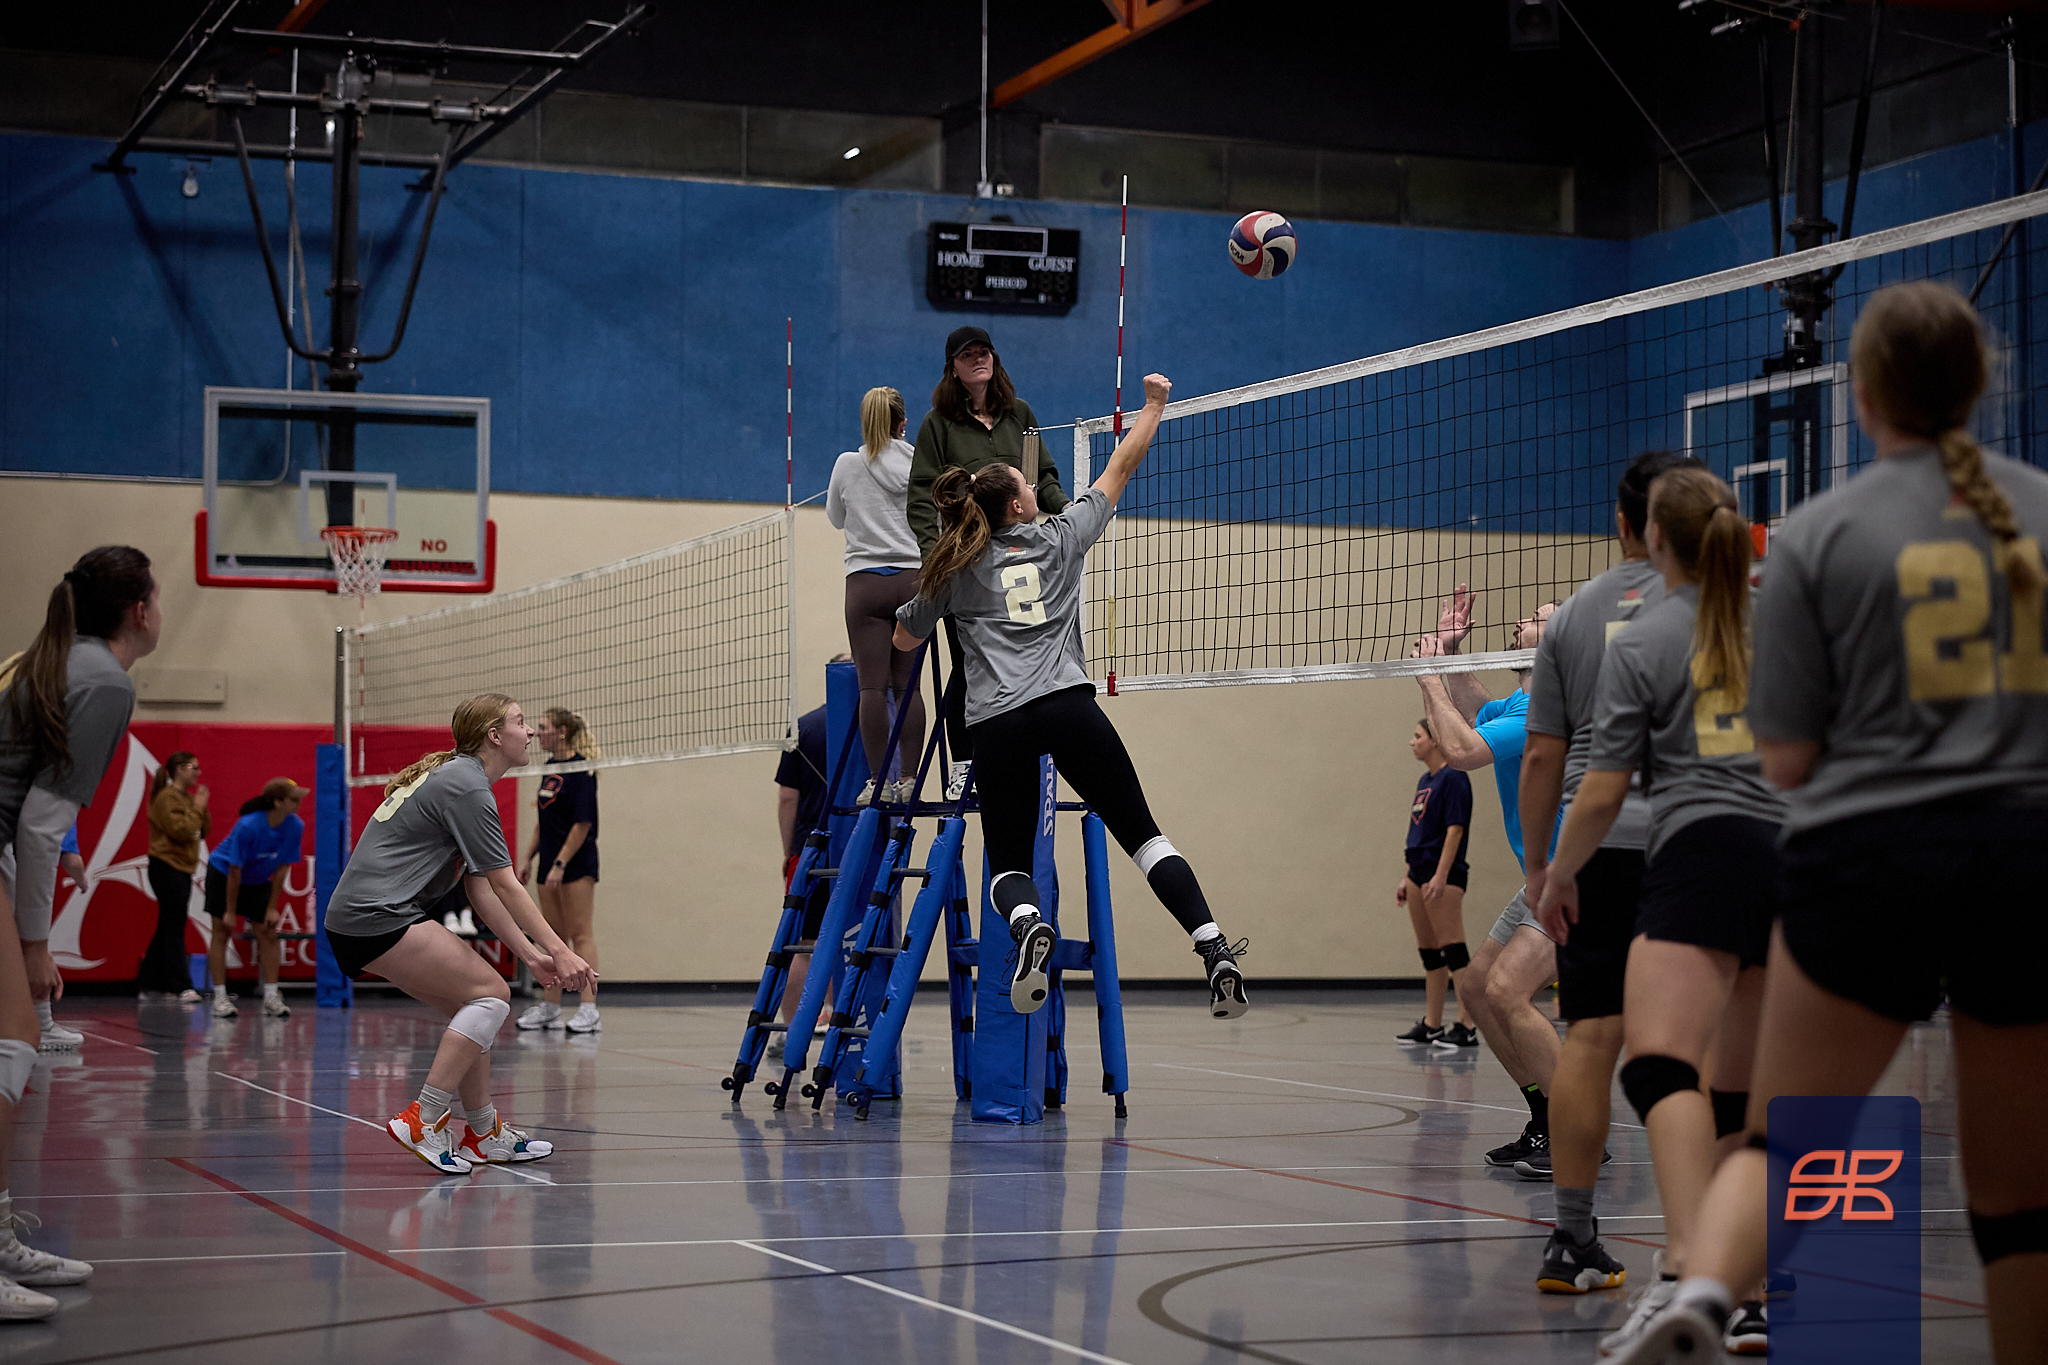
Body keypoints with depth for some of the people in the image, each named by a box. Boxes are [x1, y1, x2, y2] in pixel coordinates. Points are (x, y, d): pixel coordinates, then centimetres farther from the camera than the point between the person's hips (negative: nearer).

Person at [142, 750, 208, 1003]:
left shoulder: (187, 797, 18)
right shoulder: (167, 797, -11)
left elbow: (203, 832, 16)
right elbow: (180, 831, -20)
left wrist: (202, 808, 3)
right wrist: (197, 808, -11)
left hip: (182, 869, 10)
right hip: (167, 867, -10)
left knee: (168, 929, 11)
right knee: (174, 929, -11)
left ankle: (149, 985, 17)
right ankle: (181, 987, -14)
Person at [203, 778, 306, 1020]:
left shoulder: (295, 826, -20)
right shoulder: (248, 826, -34)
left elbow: (281, 868, -9)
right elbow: (235, 871, -25)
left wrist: (272, 907, -7)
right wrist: (230, 911, -19)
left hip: (258, 880, 5)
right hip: (223, 873, -5)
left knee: (268, 933, -3)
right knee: (222, 932, -5)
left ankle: (271, 997, -1)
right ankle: (220, 998, -2)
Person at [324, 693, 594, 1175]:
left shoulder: (454, 778, 20)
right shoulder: (466, 787, -12)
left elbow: (481, 889, 17)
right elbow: (505, 886, -13)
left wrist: (530, 954, 11)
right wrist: (558, 950, -12)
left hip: (353, 918, 10)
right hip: (379, 915, -10)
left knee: (471, 1009, 13)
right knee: (491, 994, -11)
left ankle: (484, 1135, 17)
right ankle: (422, 1121, -14)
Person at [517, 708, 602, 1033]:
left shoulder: (581, 769, -14)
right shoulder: (550, 767, 12)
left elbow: (583, 823, -18)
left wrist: (560, 863, -20)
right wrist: (530, 857, 17)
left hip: (576, 861, -8)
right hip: (550, 862, 8)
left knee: (581, 933, -8)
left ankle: (589, 1009, -9)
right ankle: (550, 1007, 17)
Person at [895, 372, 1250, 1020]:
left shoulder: (955, 570, 16)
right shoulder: (1060, 537, 16)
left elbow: (904, 640, 28)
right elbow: (1120, 469, 28)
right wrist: (1153, 405, 41)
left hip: (996, 723, 0)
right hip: (1068, 706, 0)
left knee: (1008, 865, 6)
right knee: (1142, 834, 4)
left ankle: (1029, 924, -31)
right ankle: (1214, 947, -15)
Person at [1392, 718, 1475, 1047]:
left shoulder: (1453, 778, -10)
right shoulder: (1425, 781, 17)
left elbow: (1455, 829, -16)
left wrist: (1440, 876, -22)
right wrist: (1408, 877, 20)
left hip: (1444, 875, -9)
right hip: (1419, 872, 9)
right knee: (1428, 951, 11)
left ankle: (1465, 1024, -10)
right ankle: (1431, 1025, 16)